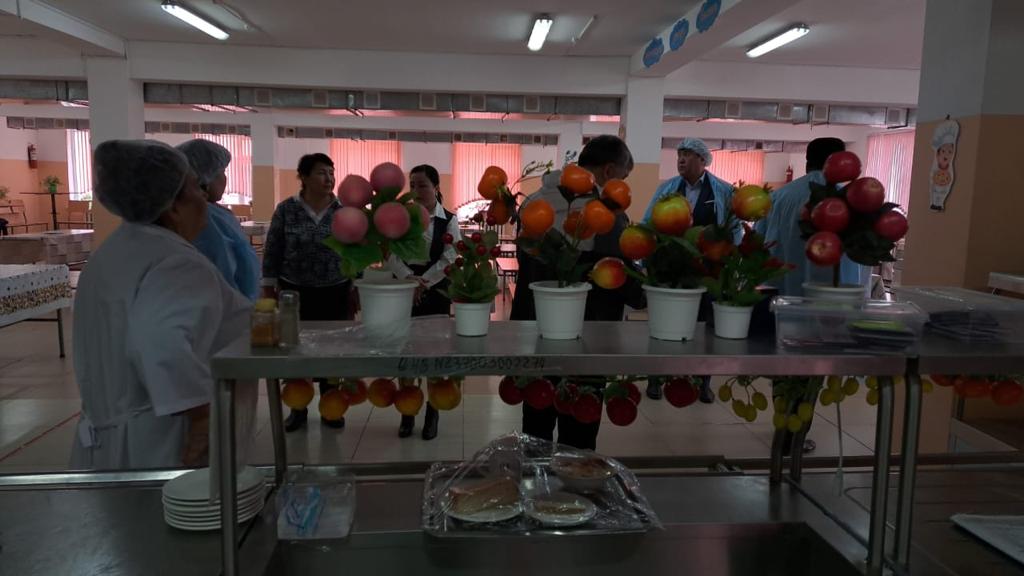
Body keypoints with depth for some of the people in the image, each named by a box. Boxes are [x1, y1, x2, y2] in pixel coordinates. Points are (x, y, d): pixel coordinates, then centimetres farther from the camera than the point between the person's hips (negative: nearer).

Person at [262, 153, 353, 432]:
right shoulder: (286, 209, -3)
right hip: (295, 291, 0)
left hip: (335, 293, 1)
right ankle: (298, 409, 21)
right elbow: (272, 252, 1)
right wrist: (269, 288, -1)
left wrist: (355, 289, 2)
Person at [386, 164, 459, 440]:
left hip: (435, 291, -2)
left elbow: (448, 260, -10)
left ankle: (432, 415, 19)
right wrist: (410, 279, -21)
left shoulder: (448, 220, -2)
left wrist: (423, 282, -19)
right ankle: (407, 413, 21)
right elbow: (390, 254, -7)